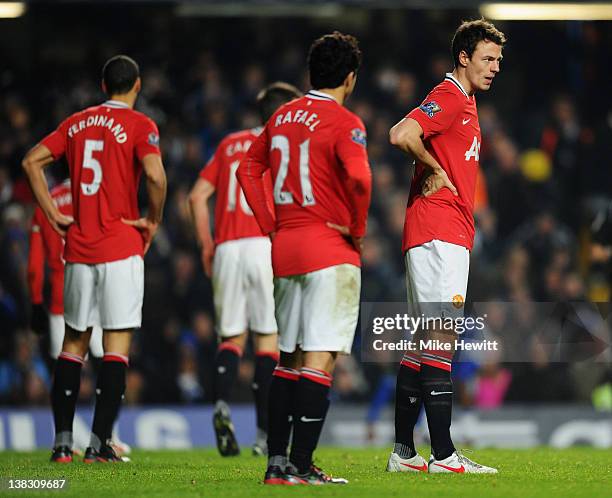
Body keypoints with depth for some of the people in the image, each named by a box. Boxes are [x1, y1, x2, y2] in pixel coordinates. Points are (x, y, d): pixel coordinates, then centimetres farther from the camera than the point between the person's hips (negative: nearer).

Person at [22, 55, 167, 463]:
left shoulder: (77, 123, 11)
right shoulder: (139, 125, -5)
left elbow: (32, 161, 9)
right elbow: (155, 175, -19)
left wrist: (53, 214, 9)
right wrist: (154, 220, -5)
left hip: (78, 246, 5)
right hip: (121, 249, -5)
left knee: (74, 343, 12)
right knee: (117, 346, -2)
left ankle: (62, 441, 9)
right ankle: (99, 443, -8)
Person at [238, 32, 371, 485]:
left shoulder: (282, 117, 11)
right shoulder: (344, 123, -10)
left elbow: (248, 170, 18)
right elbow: (359, 179, -25)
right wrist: (358, 230, -11)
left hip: (285, 249, 7)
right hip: (331, 251, -7)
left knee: (290, 359, 14)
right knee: (319, 360, -6)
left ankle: (276, 461, 14)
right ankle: (300, 467, -10)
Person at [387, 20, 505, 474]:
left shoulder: (466, 103, 20)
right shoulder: (448, 98, -11)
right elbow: (402, 135, -26)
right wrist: (435, 170, -12)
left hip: (451, 237, 10)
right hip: (437, 234, -10)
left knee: (422, 342, 10)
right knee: (441, 338, -13)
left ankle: (403, 452, 13)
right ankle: (443, 454, -16)